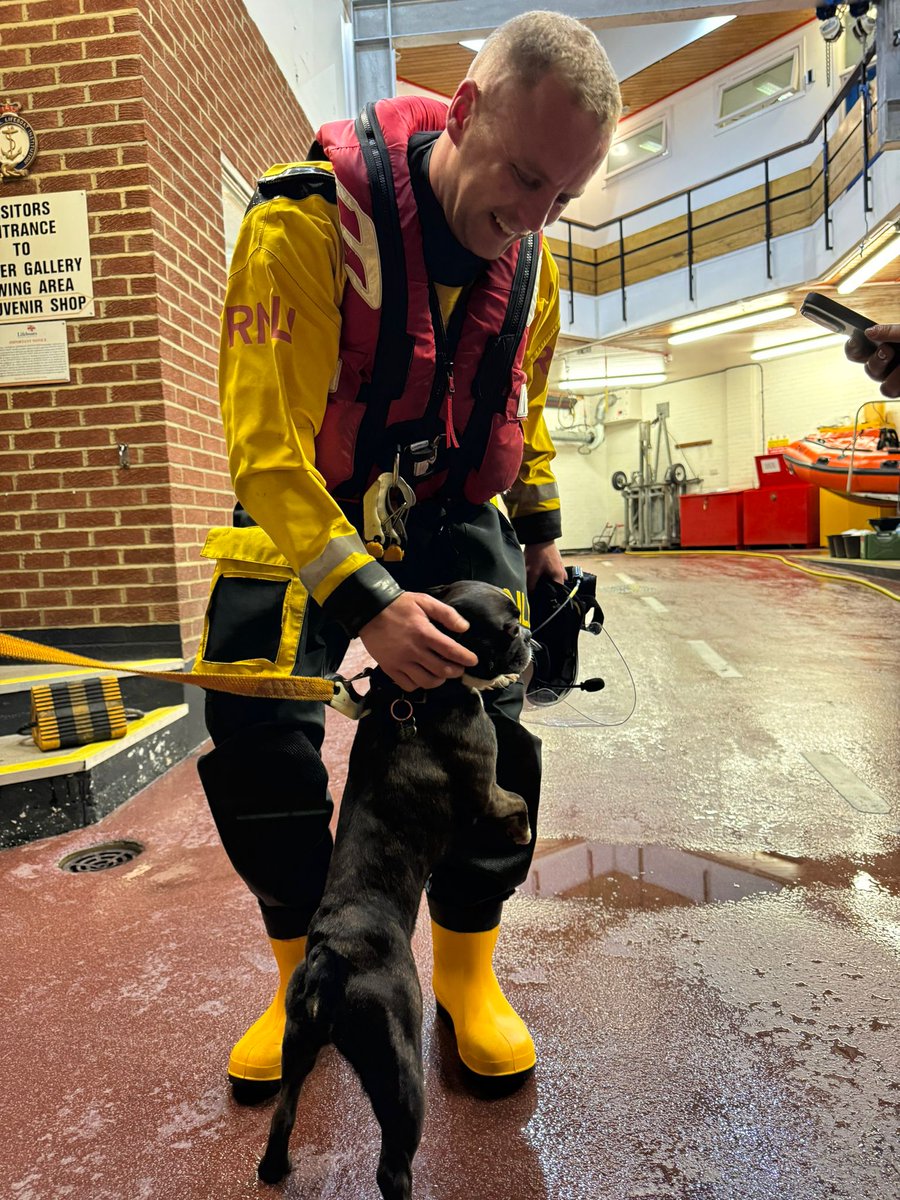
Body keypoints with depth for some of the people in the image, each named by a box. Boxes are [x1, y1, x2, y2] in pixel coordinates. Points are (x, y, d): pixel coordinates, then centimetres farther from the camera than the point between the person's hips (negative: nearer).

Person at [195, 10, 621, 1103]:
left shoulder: (532, 262, -5)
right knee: (259, 729, -12)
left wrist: (539, 532, 11)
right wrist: (365, 601, -39)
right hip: (303, 517, -2)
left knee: (490, 721, -10)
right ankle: (305, 968, 13)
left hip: (453, 517, 4)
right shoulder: (307, 222, -24)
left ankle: (467, 964, 13)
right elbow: (267, 446, -29)